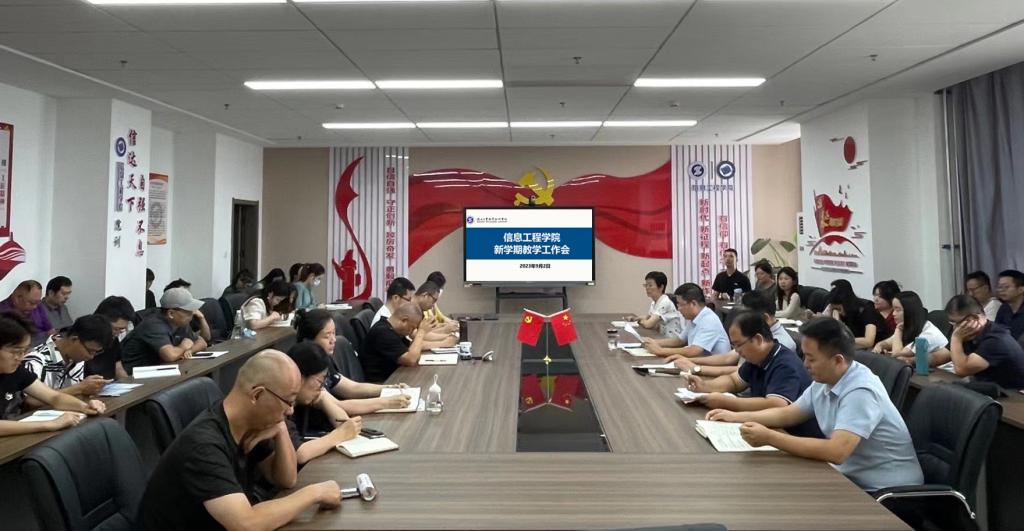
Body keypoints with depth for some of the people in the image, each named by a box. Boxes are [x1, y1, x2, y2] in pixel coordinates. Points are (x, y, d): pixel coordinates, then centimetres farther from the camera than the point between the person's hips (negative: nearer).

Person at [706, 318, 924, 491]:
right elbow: (787, 414, 15)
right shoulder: (824, 382, 1)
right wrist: (736, 416, 7)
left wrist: (769, 438, -33)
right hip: (851, 476, 8)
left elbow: (835, 451, -36)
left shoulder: (861, 392, -25)